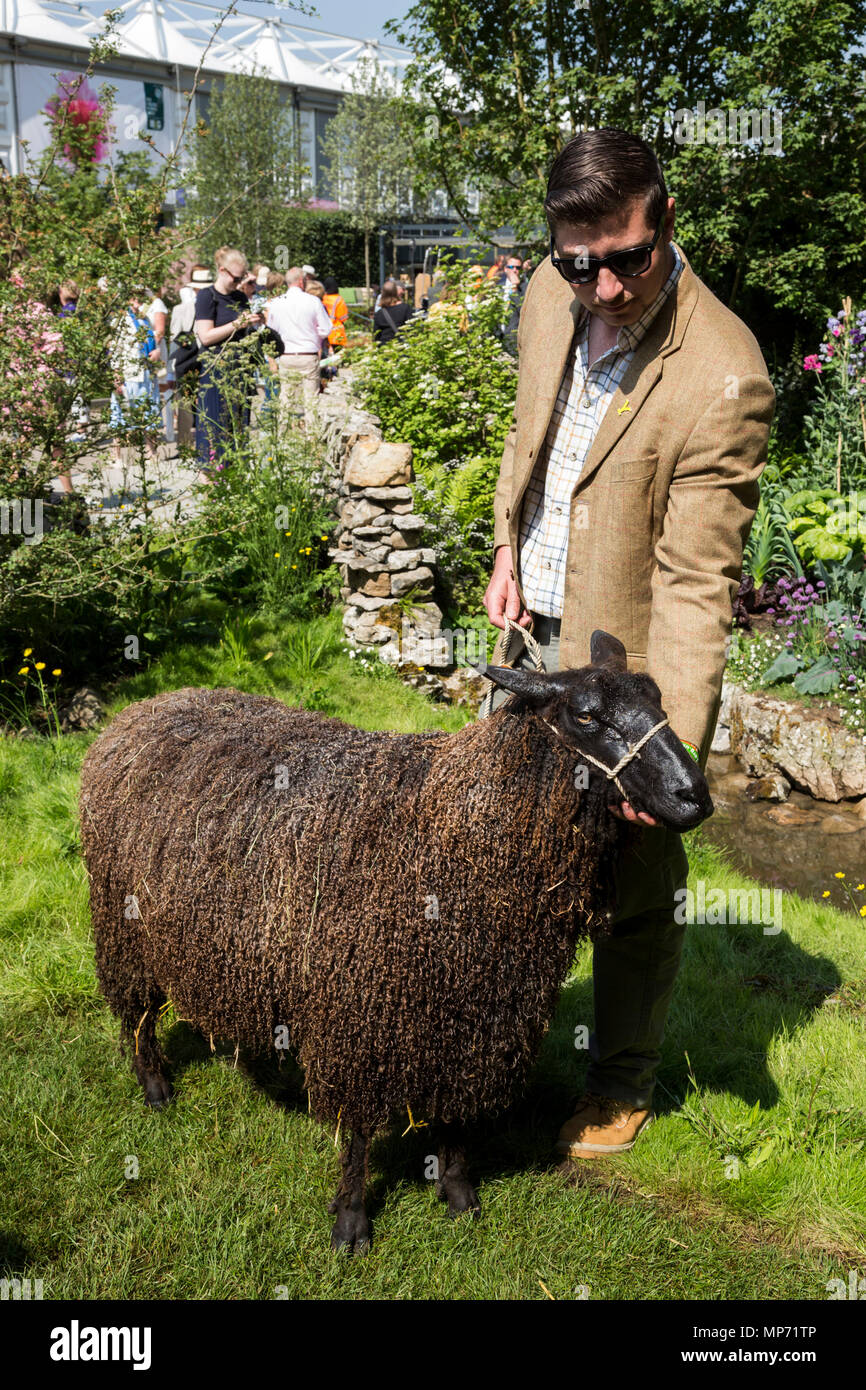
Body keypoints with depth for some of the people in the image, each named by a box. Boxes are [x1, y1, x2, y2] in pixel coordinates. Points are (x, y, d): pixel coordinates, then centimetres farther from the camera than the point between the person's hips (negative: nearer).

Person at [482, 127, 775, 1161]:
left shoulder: (722, 377, -27)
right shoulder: (550, 297, -5)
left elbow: (696, 584, -27)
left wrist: (668, 743, -33)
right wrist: (508, 544, 6)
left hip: (631, 664, -6)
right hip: (536, 637, 7)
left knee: (637, 883, 11)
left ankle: (623, 1080, 35)